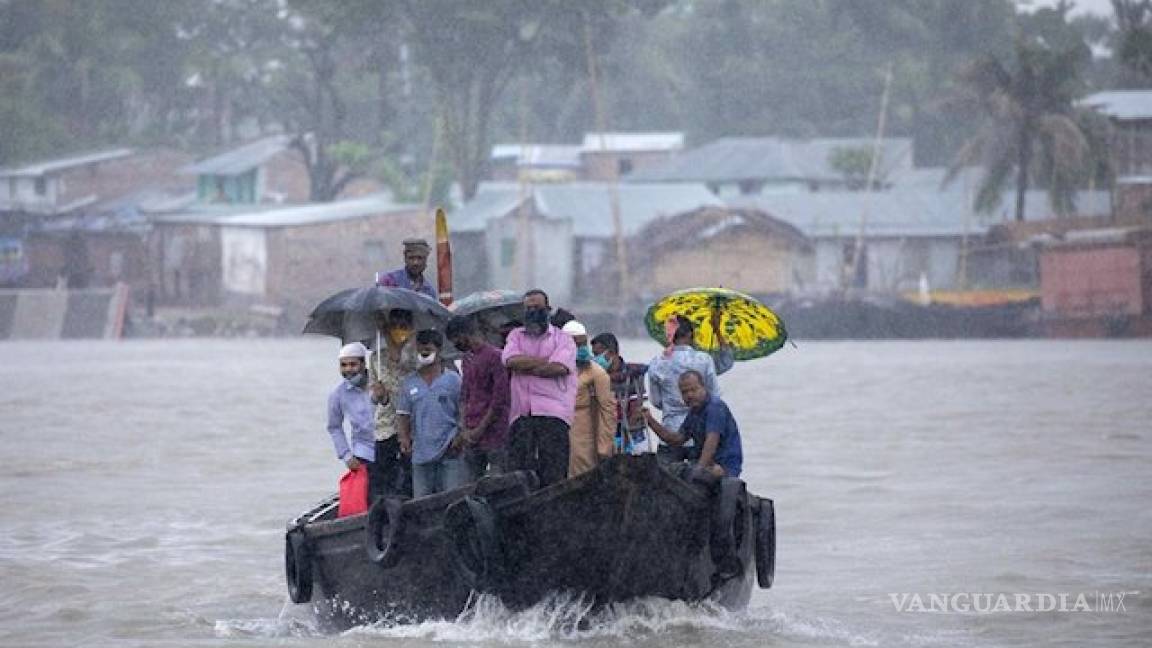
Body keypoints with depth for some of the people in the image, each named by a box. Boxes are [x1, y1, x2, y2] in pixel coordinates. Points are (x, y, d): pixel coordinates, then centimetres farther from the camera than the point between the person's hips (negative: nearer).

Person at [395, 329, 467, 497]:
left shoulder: (453, 380, 5)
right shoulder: (409, 383, 13)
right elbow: (402, 414, 12)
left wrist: (459, 438, -10)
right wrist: (404, 438, -6)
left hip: (450, 453, -3)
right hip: (421, 455, 3)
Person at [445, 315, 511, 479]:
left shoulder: (494, 356, -7)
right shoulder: (467, 359, 19)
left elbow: (500, 399, -10)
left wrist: (480, 430, -10)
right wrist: (464, 428, 5)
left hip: (494, 434, -7)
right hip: (471, 435, 7)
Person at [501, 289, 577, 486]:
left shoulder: (562, 338, 13)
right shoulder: (516, 335, 23)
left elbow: (559, 368, -6)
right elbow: (511, 360, 1)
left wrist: (525, 367, 0)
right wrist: (546, 361, -1)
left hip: (553, 413, -2)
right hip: (521, 415, 2)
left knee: (553, 474, -11)